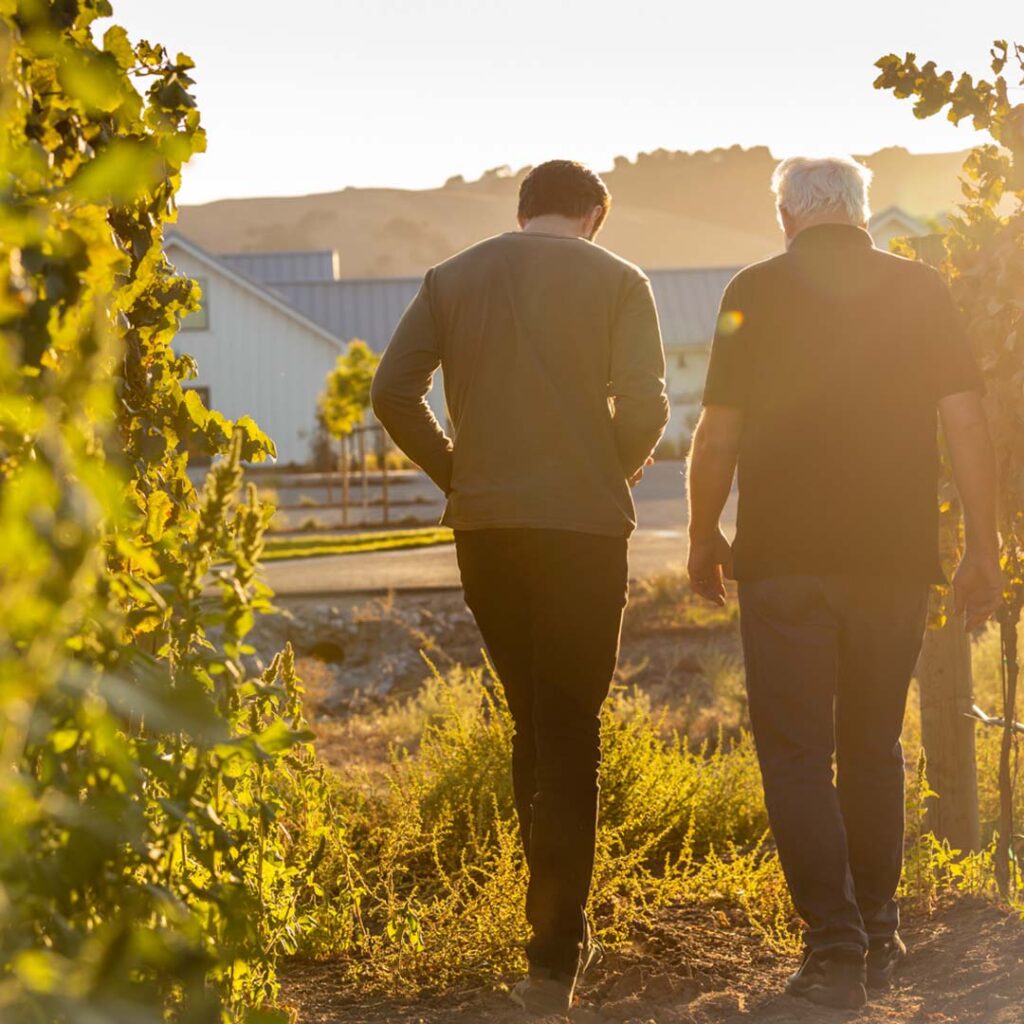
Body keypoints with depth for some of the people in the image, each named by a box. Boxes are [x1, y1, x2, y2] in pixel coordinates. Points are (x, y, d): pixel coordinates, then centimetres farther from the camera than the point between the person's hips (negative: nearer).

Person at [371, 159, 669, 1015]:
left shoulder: (453, 278, 9)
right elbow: (643, 405, -10)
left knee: (534, 721, 17)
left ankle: (563, 932, 23)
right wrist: (613, 473, 8)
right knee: (569, 730, 1)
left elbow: (393, 391, 1)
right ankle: (553, 959, -2)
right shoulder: (617, 281, 0)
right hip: (583, 526, -3)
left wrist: (458, 472, 10)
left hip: (484, 526, 3)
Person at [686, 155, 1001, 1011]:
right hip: (895, 556, 3)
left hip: (785, 557, -3)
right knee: (874, 749, 17)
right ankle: (879, 937, 23)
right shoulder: (921, 290, 4)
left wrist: (705, 538, 12)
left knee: (797, 755, 2)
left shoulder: (756, 292, -1)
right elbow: (967, 422, 0)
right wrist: (984, 548, 5)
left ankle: (835, 950, -5)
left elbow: (719, 435, -1)